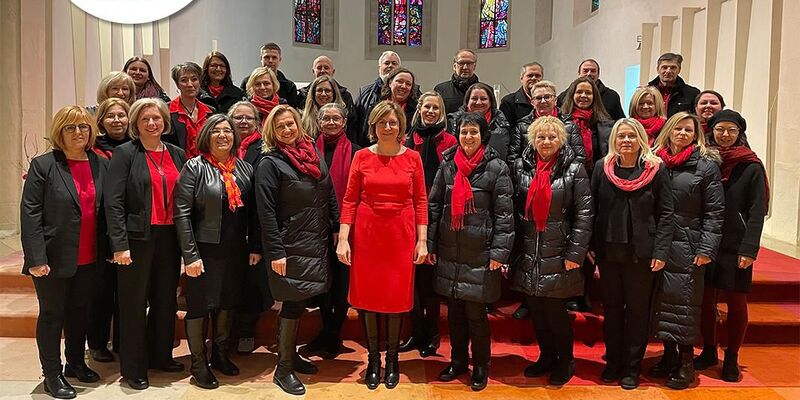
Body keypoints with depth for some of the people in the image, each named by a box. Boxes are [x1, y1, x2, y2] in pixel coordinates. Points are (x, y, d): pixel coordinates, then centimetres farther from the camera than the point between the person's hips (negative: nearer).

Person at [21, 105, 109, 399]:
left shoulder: (101, 164, 5)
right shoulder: (43, 165, -7)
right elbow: (30, 213, -11)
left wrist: (110, 249, 2)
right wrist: (36, 258, -16)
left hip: (88, 259, 4)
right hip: (54, 258, -4)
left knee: (80, 311, 17)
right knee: (52, 314, 8)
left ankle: (76, 363, 34)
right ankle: (52, 375, 21)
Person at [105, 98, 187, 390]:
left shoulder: (177, 154, 10)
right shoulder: (125, 153, -4)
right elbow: (113, 201, -10)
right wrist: (120, 244, -17)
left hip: (169, 237, 5)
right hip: (137, 238, -5)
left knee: (166, 300, 14)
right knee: (134, 303, 5)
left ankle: (161, 356, 31)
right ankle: (133, 368, 18)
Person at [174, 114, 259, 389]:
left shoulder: (245, 168, 6)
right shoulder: (195, 167, -8)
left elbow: (252, 211, 9)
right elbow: (182, 213, -13)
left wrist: (255, 247, 5)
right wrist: (190, 255, -17)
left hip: (235, 251, 5)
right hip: (205, 250, -4)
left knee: (227, 303, 16)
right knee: (199, 305, 6)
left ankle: (220, 354, 33)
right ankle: (198, 364, 21)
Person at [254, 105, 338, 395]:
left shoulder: (314, 154, 10)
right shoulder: (270, 163, -9)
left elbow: (329, 195, 15)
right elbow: (266, 211, -14)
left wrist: (336, 228, 10)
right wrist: (276, 252, -18)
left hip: (317, 243, 6)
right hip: (291, 246, -6)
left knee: (298, 302, 15)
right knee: (294, 303, -3)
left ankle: (291, 354, 31)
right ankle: (283, 369, 10)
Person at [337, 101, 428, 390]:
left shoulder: (412, 157, 1)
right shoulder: (362, 156, 0)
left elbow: (420, 201, 2)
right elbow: (349, 200, 0)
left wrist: (422, 241, -2)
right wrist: (343, 239, -6)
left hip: (401, 235, 0)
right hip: (367, 235, 0)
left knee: (397, 297, 6)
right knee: (368, 296, 6)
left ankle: (392, 359, 24)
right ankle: (373, 359, 23)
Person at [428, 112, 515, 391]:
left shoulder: (496, 168, -5)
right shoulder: (447, 165, 6)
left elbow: (504, 214, -6)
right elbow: (434, 206, 10)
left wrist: (499, 252, -11)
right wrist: (430, 244, 6)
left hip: (480, 254, -4)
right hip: (449, 251, 4)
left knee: (475, 312, 1)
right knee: (454, 310, 13)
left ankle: (481, 365, 21)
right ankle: (458, 360, 30)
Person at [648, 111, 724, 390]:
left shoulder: (706, 165, -1)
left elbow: (714, 211, -4)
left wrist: (707, 249, -12)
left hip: (687, 246, -3)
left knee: (683, 302, -2)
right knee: (661, 300, 8)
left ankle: (686, 363, 11)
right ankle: (669, 354, 22)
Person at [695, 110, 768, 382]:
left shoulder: (751, 167, -2)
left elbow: (757, 212, -5)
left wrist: (749, 249, -13)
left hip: (735, 246, -2)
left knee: (736, 302, 4)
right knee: (706, 299, 7)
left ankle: (731, 359, 18)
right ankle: (708, 352, 24)